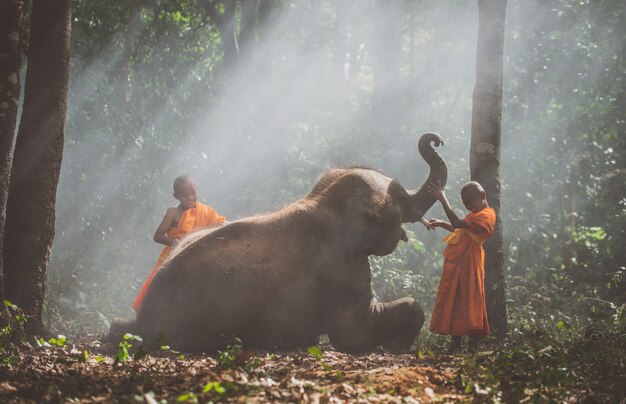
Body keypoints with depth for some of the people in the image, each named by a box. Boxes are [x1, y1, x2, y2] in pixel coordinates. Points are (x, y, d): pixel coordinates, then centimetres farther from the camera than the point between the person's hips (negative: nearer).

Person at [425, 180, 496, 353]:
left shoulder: (486, 215, -14)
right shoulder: (475, 214, 20)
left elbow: (458, 224, -23)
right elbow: (460, 230, 31)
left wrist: (443, 200, -22)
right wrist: (441, 224, 18)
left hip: (468, 264, -10)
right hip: (457, 263, 10)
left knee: (470, 302, -10)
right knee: (454, 302, 10)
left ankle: (473, 346, -9)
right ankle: (456, 344, 13)